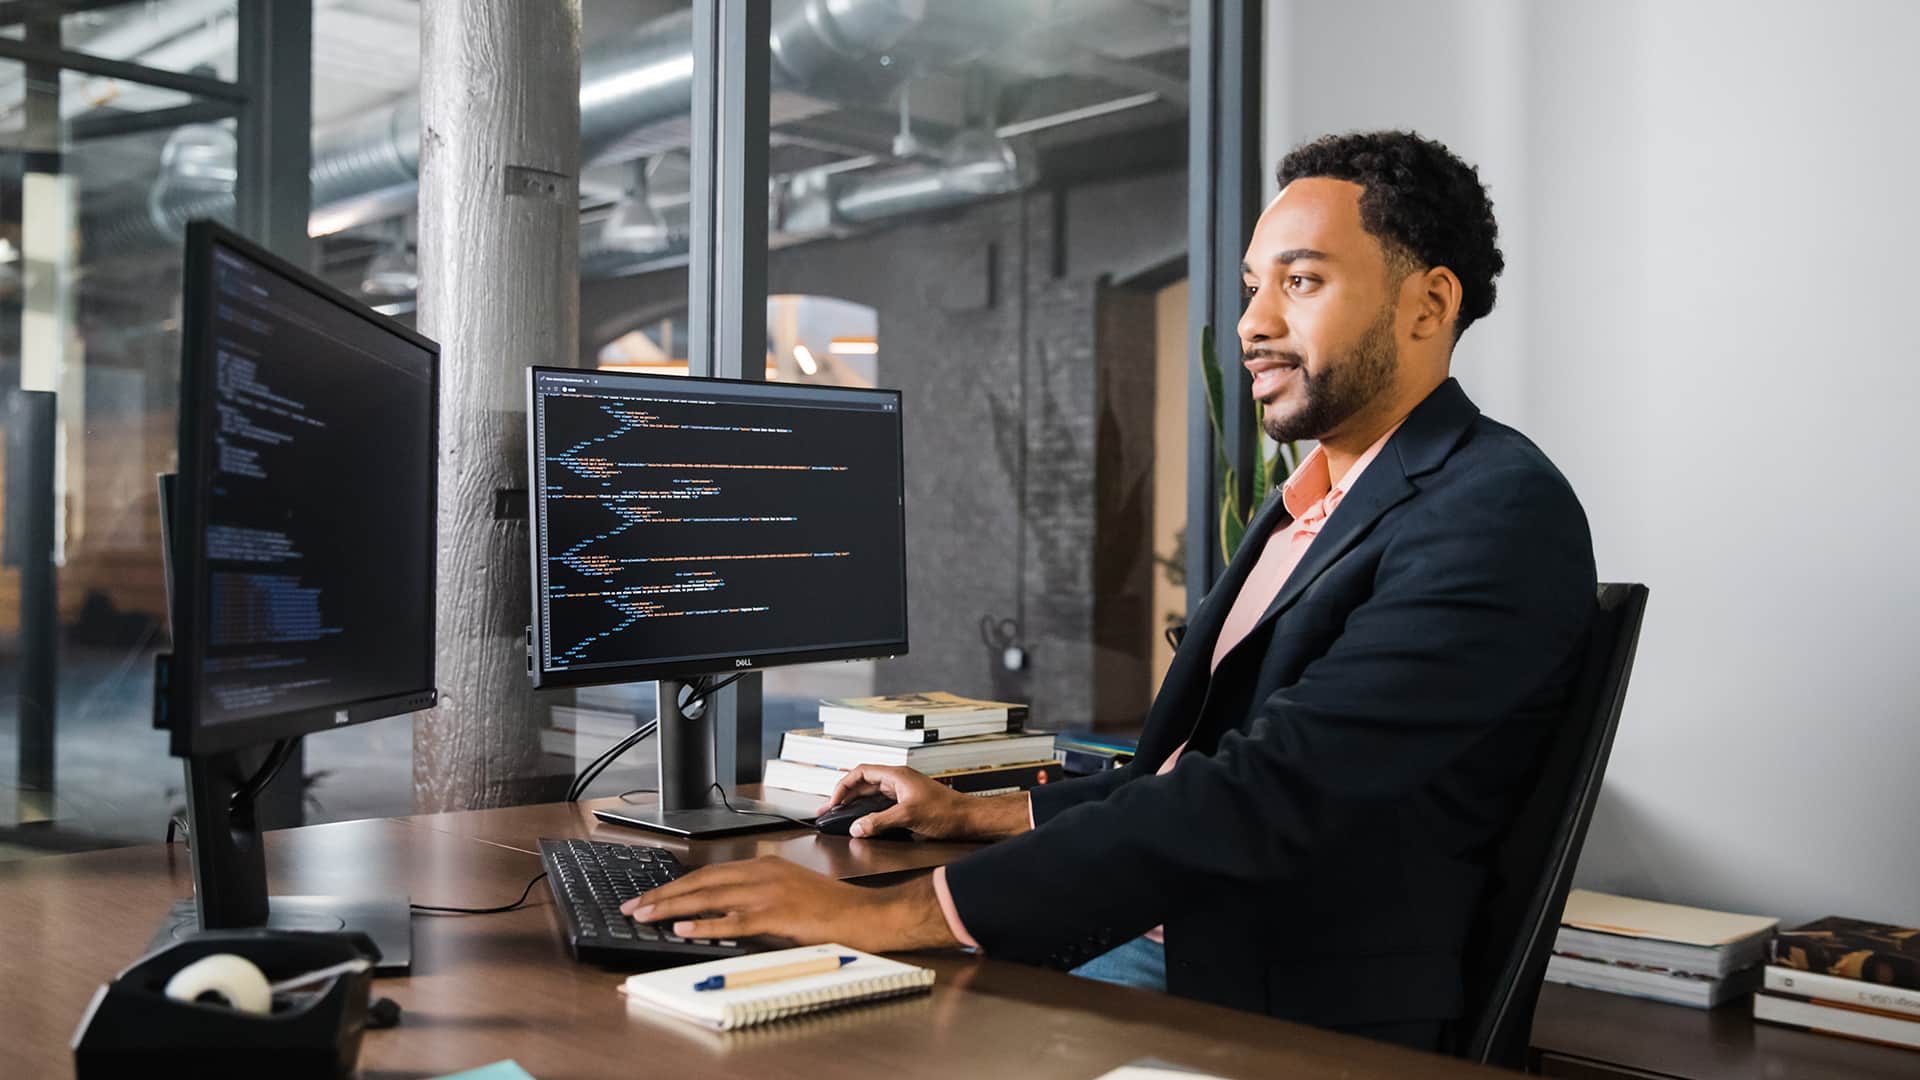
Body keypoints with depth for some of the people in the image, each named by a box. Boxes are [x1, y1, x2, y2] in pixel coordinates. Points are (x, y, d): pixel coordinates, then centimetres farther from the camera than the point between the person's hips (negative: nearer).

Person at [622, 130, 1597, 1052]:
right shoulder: (1309, 504, 15)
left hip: (1300, 1015, -8)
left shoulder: (1499, 515, -16)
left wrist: (893, 912, -29)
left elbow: (1268, 792, -26)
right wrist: (981, 814, 16)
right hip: (1165, 941, 8)